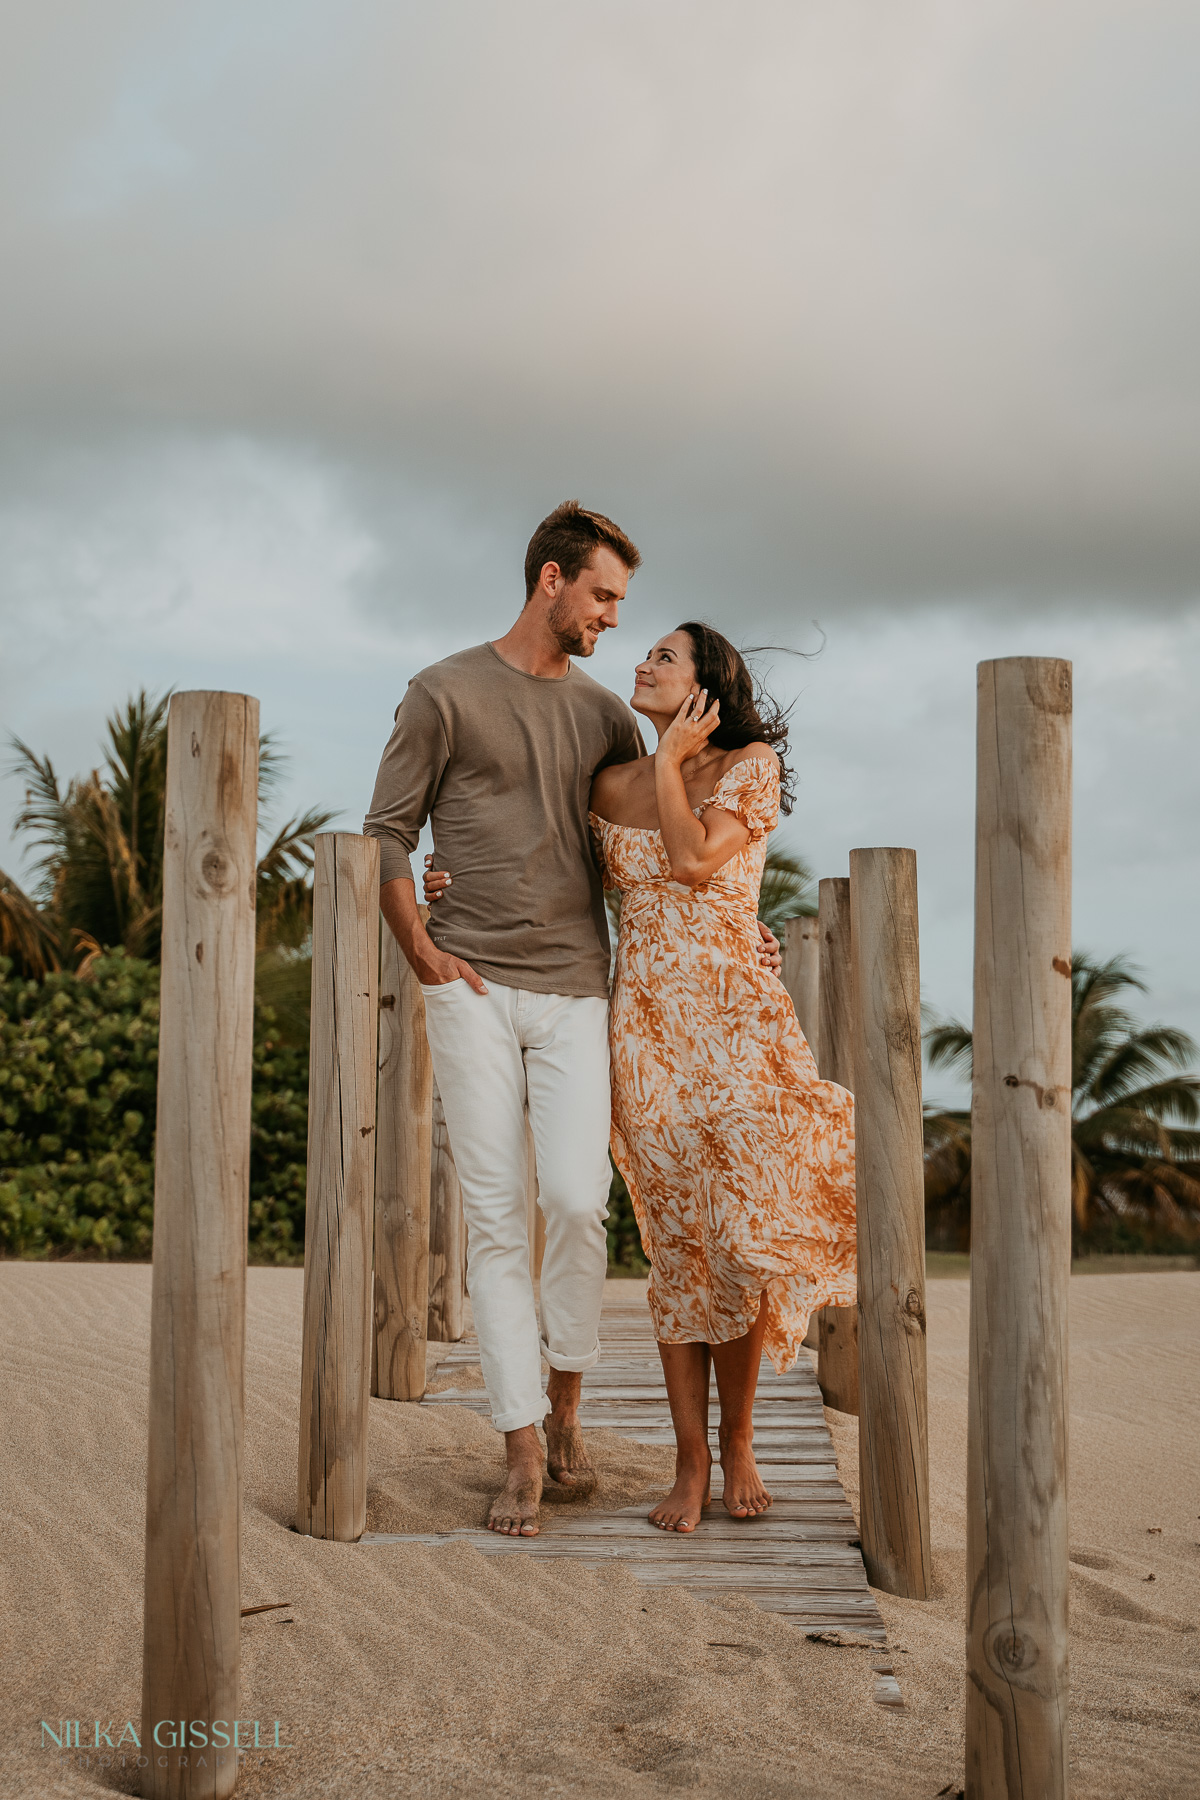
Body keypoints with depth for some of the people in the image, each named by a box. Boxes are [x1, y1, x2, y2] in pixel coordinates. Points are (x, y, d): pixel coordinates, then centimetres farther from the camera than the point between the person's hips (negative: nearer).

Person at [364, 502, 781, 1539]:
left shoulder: (605, 714, 15)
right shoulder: (447, 694, 2)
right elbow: (387, 834, 5)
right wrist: (422, 953, -4)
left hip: (575, 992, 3)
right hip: (474, 989, -3)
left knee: (577, 1200, -11)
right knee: (495, 1218, -3)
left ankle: (566, 1405, 11)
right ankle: (523, 1450, 3)